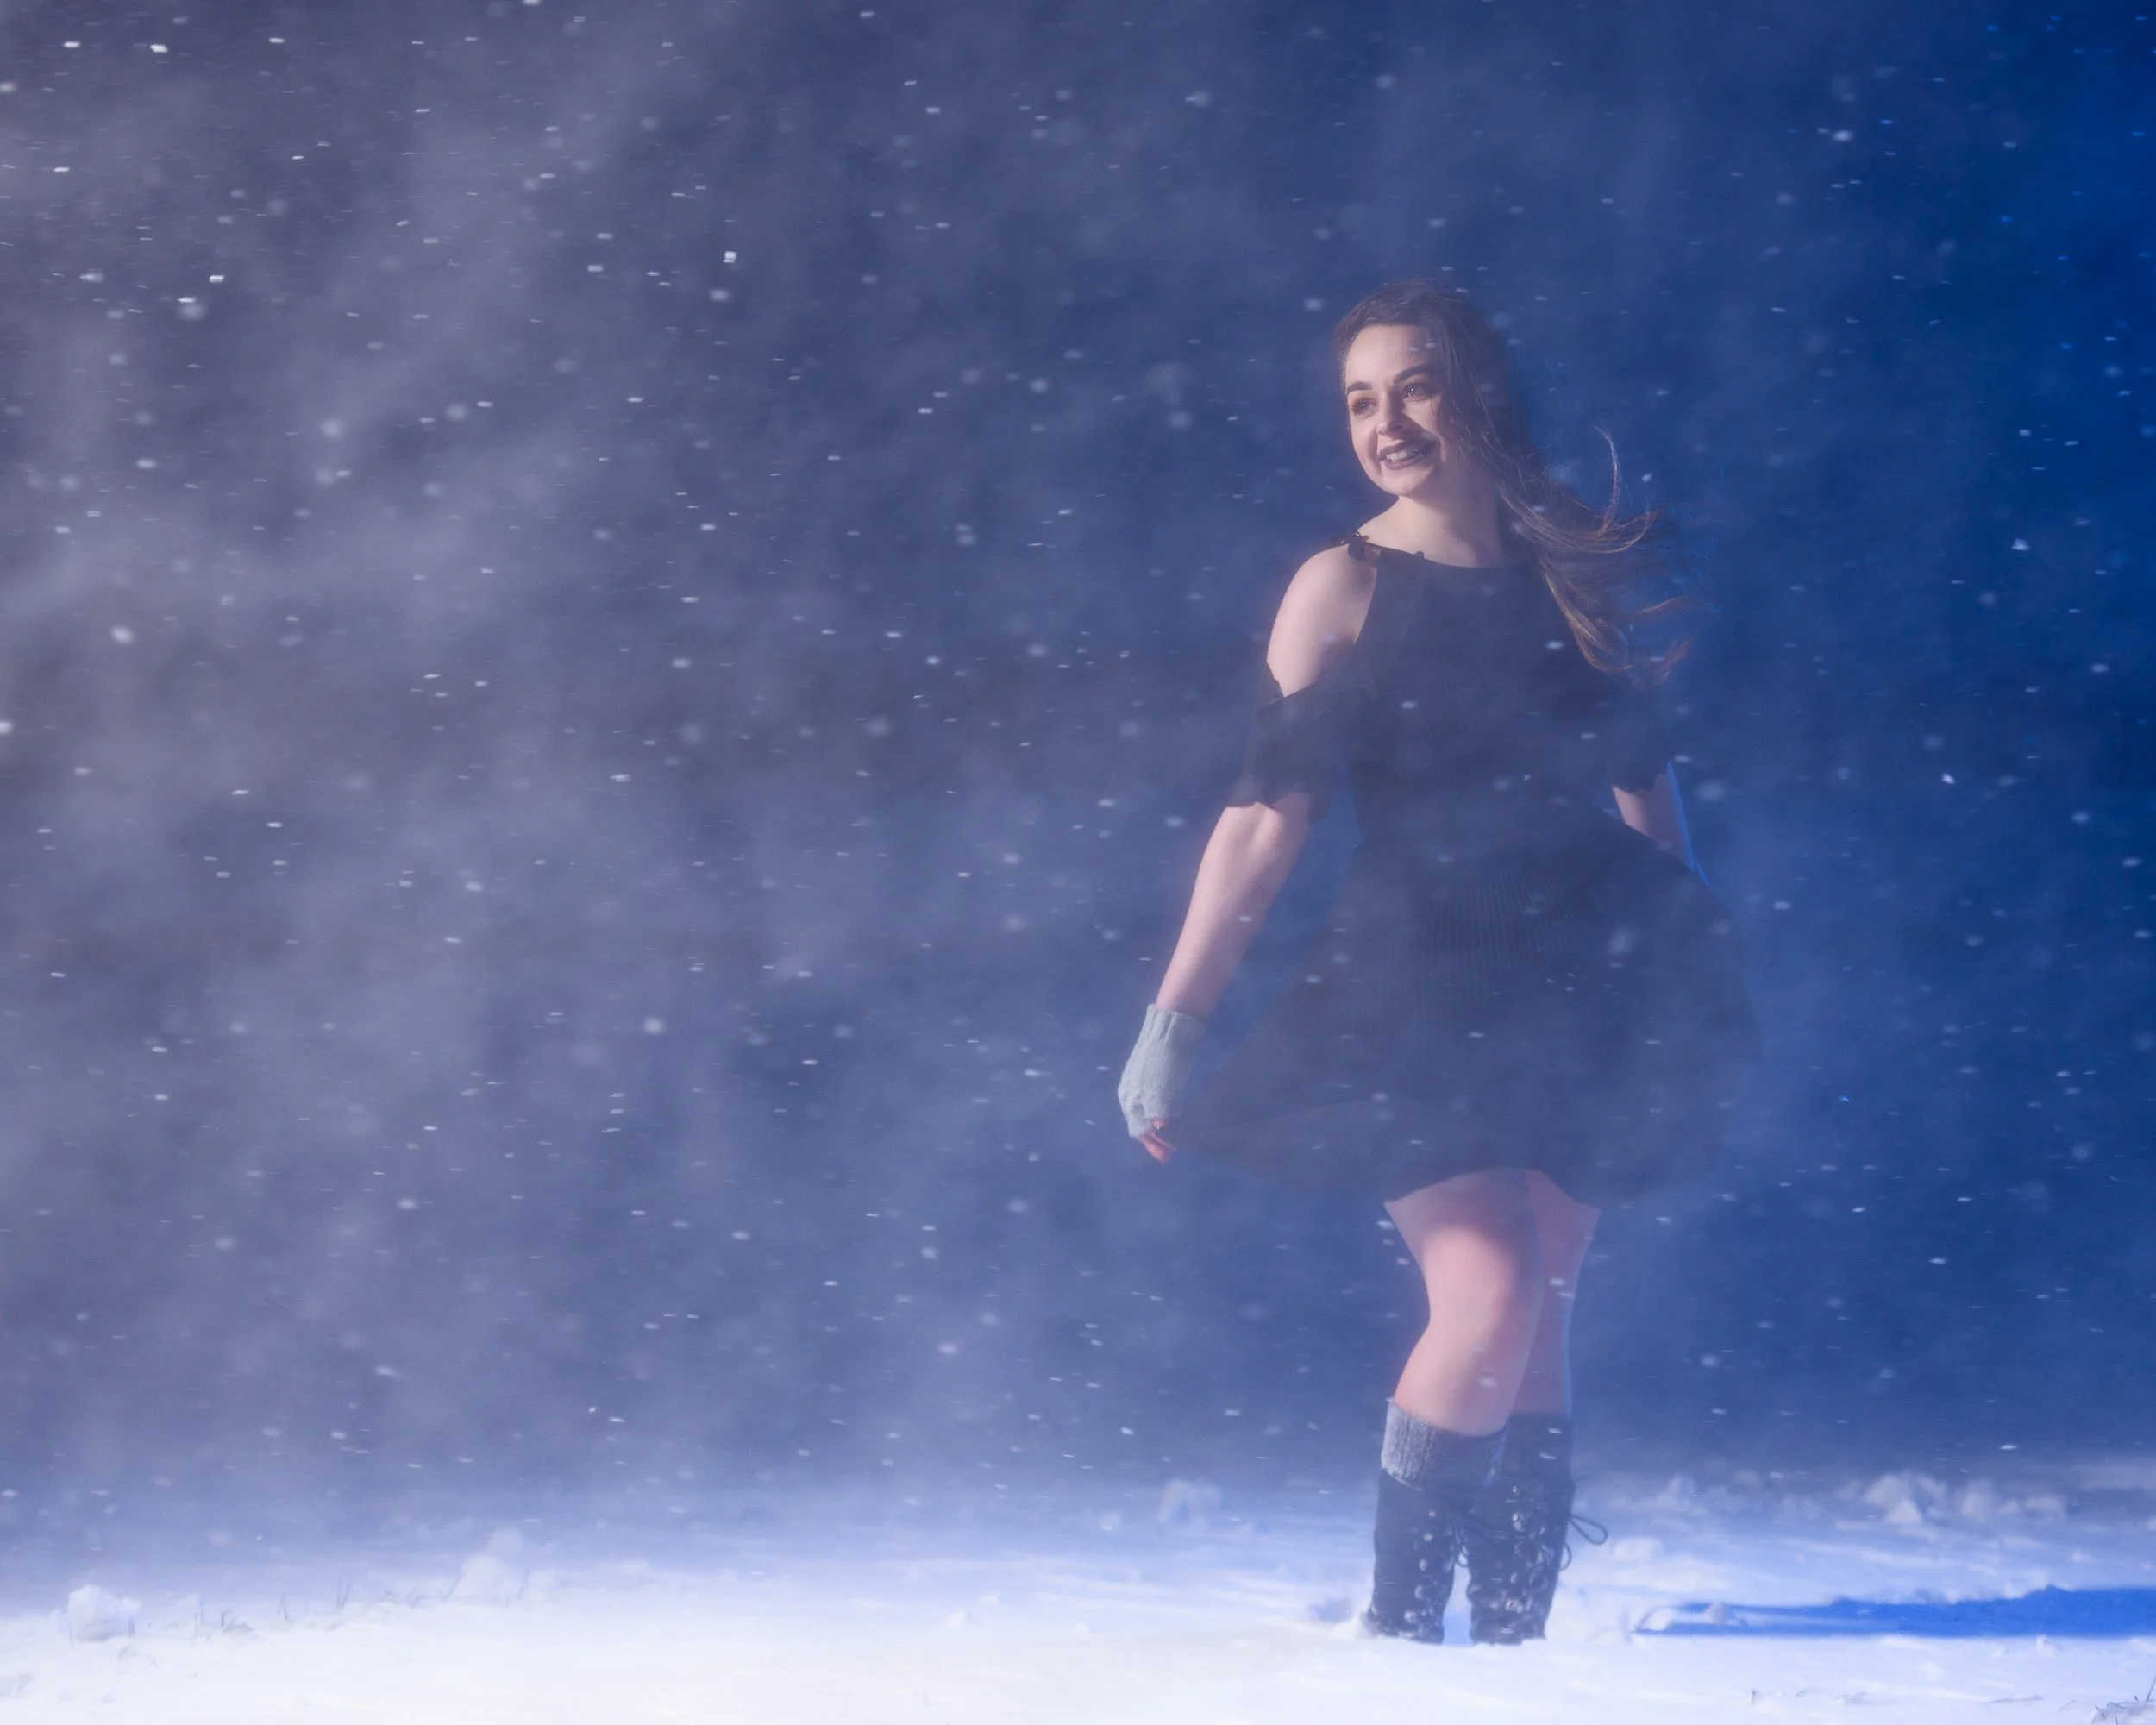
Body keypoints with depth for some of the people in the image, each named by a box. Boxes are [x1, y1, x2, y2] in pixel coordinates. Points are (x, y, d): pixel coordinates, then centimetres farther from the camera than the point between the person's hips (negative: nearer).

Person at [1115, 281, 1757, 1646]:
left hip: (1580, 986, 3)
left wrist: (1689, 976, 15)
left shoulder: (1579, 573, 8)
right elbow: (1268, 815, -8)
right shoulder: (1345, 587, -2)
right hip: (1418, 993, -3)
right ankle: (1397, 1622, 0)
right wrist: (1173, 1019, -14)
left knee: (1539, 1321, 3)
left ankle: (1512, 1633, 12)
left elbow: (1645, 780, 15)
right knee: (1490, 1299, -15)